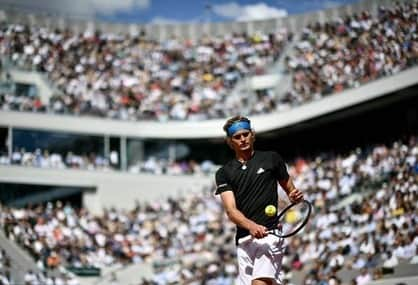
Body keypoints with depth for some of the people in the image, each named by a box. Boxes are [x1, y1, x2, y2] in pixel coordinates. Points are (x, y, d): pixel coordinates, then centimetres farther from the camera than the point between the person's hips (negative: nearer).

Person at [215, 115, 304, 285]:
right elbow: (231, 211, -2)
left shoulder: (271, 159, 9)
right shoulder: (224, 173, 10)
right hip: (243, 239, 3)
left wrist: (295, 196, -5)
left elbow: (289, 189, 20)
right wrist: (251, 226, -21)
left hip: (269, 234, -3)